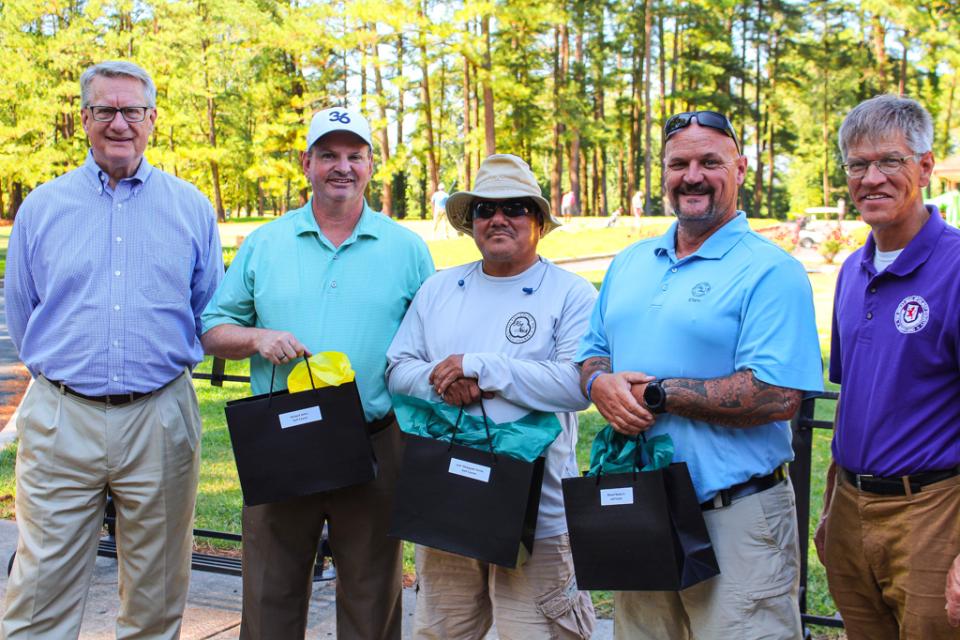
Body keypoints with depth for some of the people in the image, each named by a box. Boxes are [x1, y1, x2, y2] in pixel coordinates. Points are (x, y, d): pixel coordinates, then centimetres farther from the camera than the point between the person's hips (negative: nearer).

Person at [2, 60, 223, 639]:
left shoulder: (191, 207, 7)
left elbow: (210, 311, 13)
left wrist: (162, 362, 10)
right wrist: (67, 365, 11)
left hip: (160, 418, 0)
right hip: (61, 418, 0)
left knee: (157, 591, 10)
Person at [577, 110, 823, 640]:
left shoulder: (770, 271, -10)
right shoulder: (629, 263, 12)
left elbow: (778, 396, -20)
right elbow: (592, 356, 18)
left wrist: (657, 394, -17)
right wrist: (602, 384, -7)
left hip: (736, 519, -6)